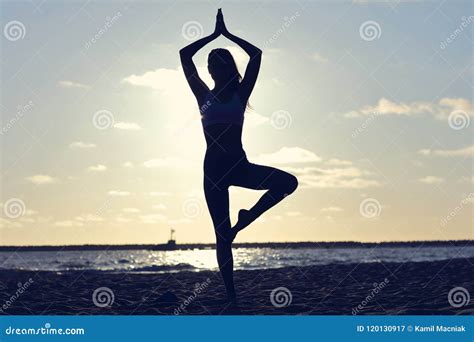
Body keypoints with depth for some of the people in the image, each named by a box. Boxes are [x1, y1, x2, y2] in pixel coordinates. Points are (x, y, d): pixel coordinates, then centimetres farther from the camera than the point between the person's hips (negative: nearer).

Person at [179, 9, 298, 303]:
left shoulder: (240, 93, 7)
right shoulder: (204, 95, 7)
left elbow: (257, 54, 2)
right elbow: (185, 55, 3)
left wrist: (228, 34, 9)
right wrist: (216, 34, 9)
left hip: (239, 164, 1)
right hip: (214, 167, -1)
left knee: (288, 182, -23)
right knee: (222, 234, -1)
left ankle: (245, 220, -8)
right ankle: (231, 294, 5)